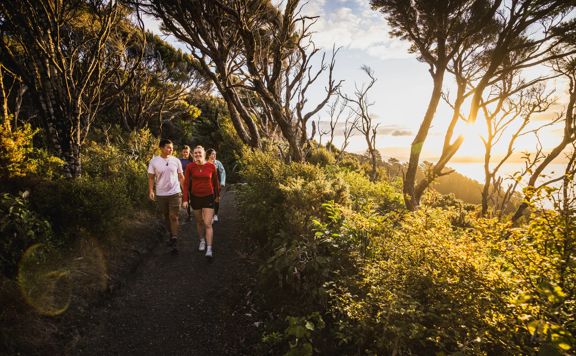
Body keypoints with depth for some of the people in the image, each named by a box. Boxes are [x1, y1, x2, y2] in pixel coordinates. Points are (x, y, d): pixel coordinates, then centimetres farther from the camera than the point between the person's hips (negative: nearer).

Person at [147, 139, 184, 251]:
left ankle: (174, 239, -6)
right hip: (161, 194, 2)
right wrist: (151, 190, -11)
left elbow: (181, 177, 6)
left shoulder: (176, 160, -1)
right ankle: (172, 235, 32)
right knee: (166, 217, 15)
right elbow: (151, 178, 1)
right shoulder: (154, 161, -3)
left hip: (175, 193, -1)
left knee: (173, 216, -7)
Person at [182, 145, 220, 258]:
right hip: (195, 197, 2)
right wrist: (185, 199, -8)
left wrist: (217, 195, 16)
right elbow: (186, 183, -4)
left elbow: (216, 182, 5)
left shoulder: (211, 166, -8)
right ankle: (202, 241, 38)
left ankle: (209, 249, -4)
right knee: (199, 222, 16)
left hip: (208, 197, -2)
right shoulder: (190, 167, -7)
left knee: (208, 224, -8)